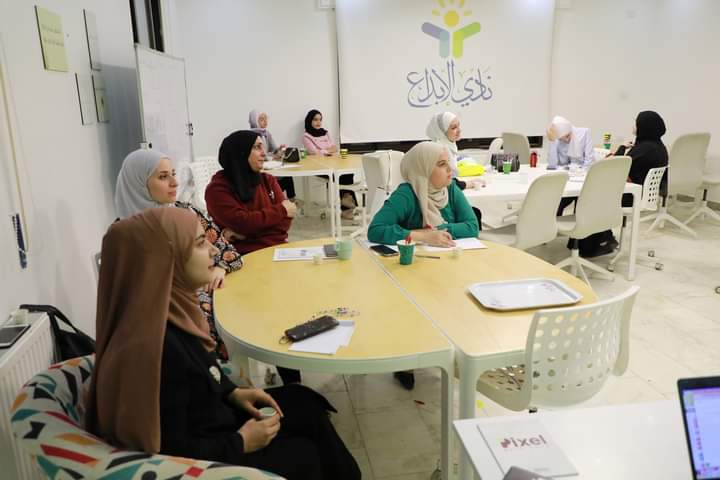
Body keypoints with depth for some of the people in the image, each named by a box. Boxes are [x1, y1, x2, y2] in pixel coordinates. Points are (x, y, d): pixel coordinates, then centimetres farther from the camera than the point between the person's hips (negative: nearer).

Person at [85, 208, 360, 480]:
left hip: (211, 416, 8)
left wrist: (233, 393, 1)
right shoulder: (155, 347, -35)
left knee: (307, 405, 9)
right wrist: (241, 442, -15)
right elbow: (174, 452, -27)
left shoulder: (171, 310, -8)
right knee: (304, 454, 2)